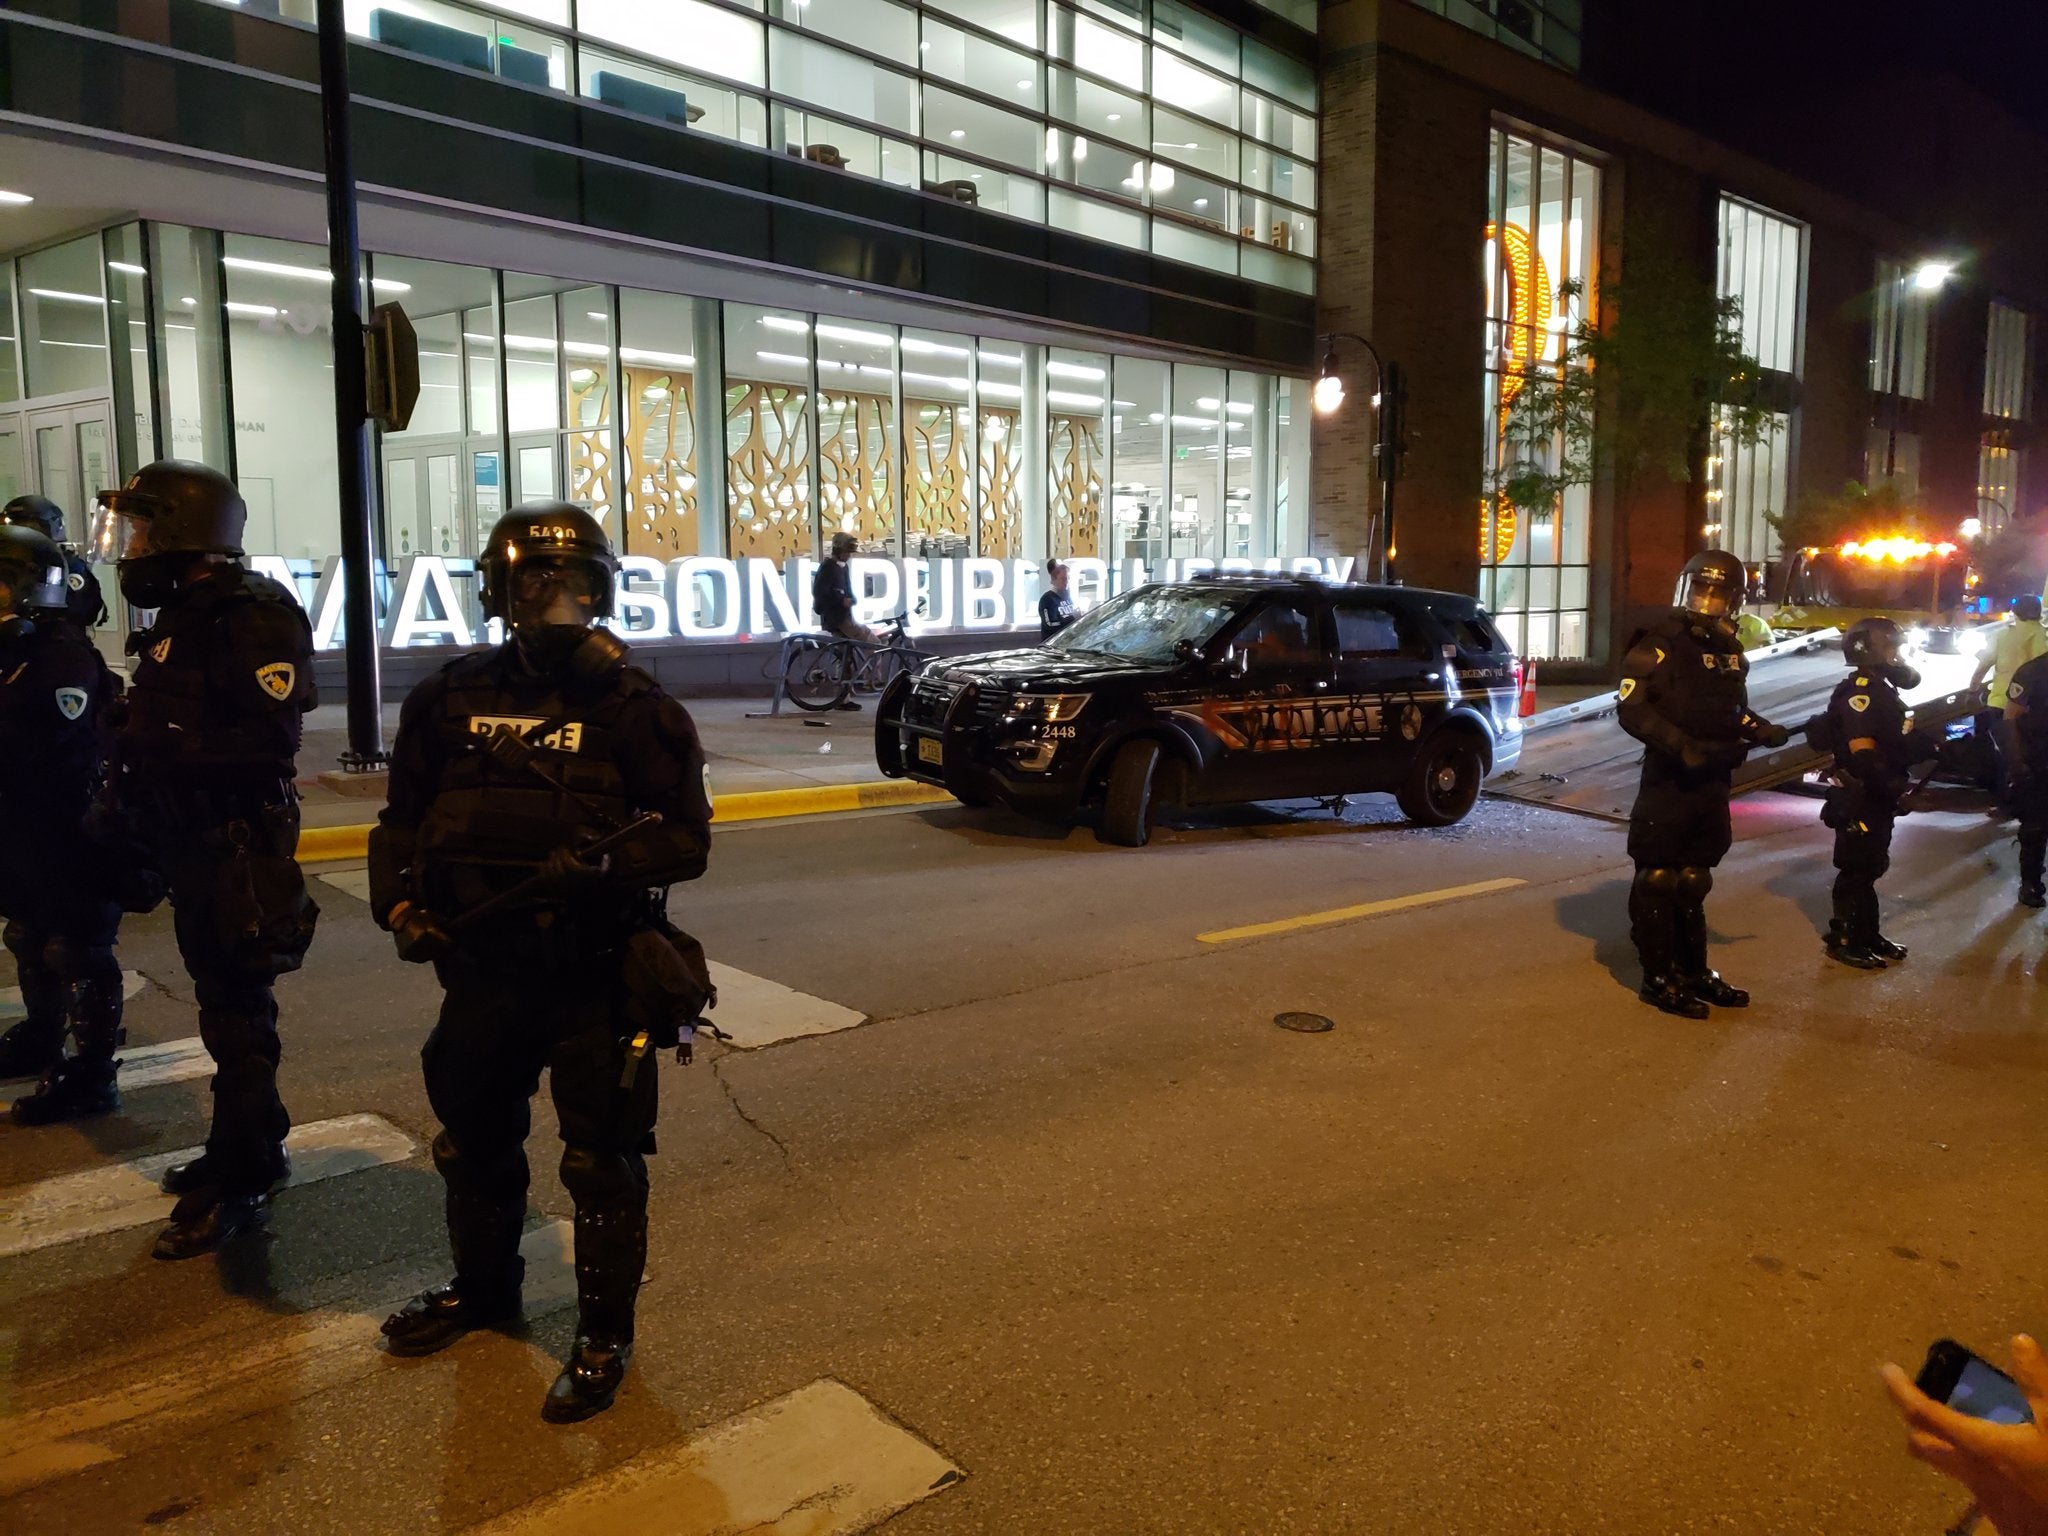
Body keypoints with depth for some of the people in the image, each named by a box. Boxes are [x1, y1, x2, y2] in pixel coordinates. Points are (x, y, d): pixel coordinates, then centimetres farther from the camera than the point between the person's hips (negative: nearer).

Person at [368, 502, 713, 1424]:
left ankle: (604, 1334, 23)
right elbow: (402, 820, 11)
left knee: (601, 1159, 4)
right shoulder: (452, 702, 3)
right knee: (473, 1141, 22)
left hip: (593, 974, -4)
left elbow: (688, 836, -10)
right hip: (482, 966, 5)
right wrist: (398, 904, -4)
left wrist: (604, 862, -26)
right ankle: (483, 1287, 47)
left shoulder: (634, 710, -7)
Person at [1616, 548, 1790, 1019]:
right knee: (1657, 880, -2)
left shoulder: (1729, 651, 13)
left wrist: (1761, 730, 5)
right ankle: (1659, 978, 6)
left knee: (1692, 881, 16)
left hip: (1712, 782, 8)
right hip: (1668, 781, -8)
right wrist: (1680, 744, -27)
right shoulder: (1661, 644, -11)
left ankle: (1694, 973, 26)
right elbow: (1631, 708, -18)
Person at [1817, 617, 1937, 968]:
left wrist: (1936, 746, 6)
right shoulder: (1859, 691, -17)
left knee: (1870, 867, 16)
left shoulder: (1881, 689, 16)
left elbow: (1899, 744, 18)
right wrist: (1891, 784, -26)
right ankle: (1843, 940, 5)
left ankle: (1868, 935, 26)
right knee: (1856, 869, -3)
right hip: (1860, 796, -10)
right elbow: (1863, 750, -26)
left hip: (1877, 795, 10)